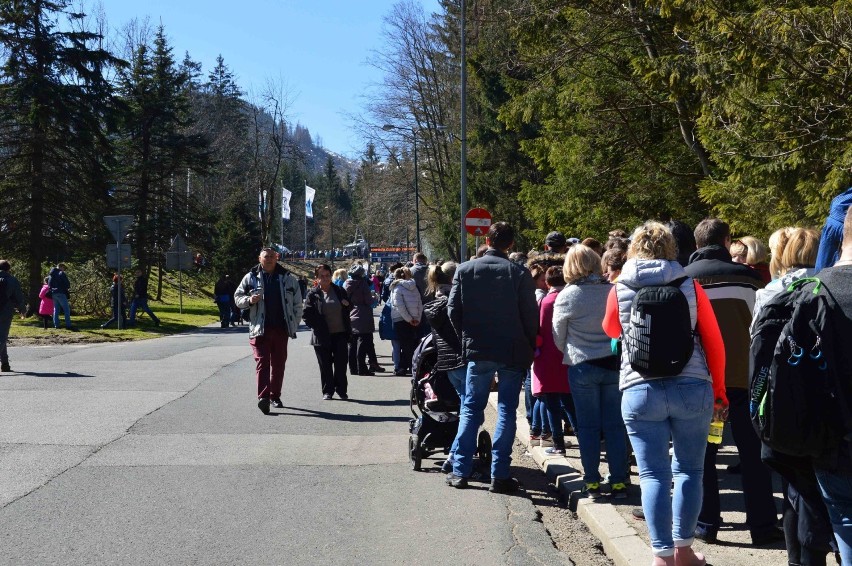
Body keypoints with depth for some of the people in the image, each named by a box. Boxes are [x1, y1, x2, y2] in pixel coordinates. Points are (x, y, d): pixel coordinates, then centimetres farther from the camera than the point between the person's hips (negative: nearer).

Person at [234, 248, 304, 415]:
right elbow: (237, 297, 10)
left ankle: (275, 396, 21)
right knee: (262, 362, -11)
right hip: (260, 329, -2)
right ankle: (263, 396, -20)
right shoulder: (251, 278, 5)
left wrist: (295, 324, 3)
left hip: (281, 328, 2)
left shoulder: (288, 278, 7)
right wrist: (249, 300, -12)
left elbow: (297, 303, 10)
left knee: (279, 363, 9)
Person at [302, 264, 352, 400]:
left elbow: (349, 307, 16)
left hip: (340, 334, 2)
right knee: (325, 365, 4)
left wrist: (347, 305, -7)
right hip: (322, 336, -2)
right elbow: (307, 314, -3)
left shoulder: (339, 291, 7)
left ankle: (341, 390, 12)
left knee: (341, 363, 0)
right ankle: (327, 391, 14)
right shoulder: (313, 294, -1)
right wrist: (316, 326, -10)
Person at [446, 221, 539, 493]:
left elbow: (453, 309, 0)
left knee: (471, 409, 11)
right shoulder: (519, 274, -7)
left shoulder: (464, 270, -2)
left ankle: (461, 470, 11)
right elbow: (531, 315, -6)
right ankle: (500, 475, 4)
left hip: (477, 350, 1)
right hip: (513, 352, -1)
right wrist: (530, 348, 6)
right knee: (506, 411, 5)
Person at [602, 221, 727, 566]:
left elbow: (610, 330, 24)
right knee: (689, 471, 12)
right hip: (692, 388, 1)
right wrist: (719, 392, 14)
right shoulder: (690, 286, 4)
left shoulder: (620, 289, 5)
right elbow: (714, 343, 5)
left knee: (654, 475, 2)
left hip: (641, 391, 0)